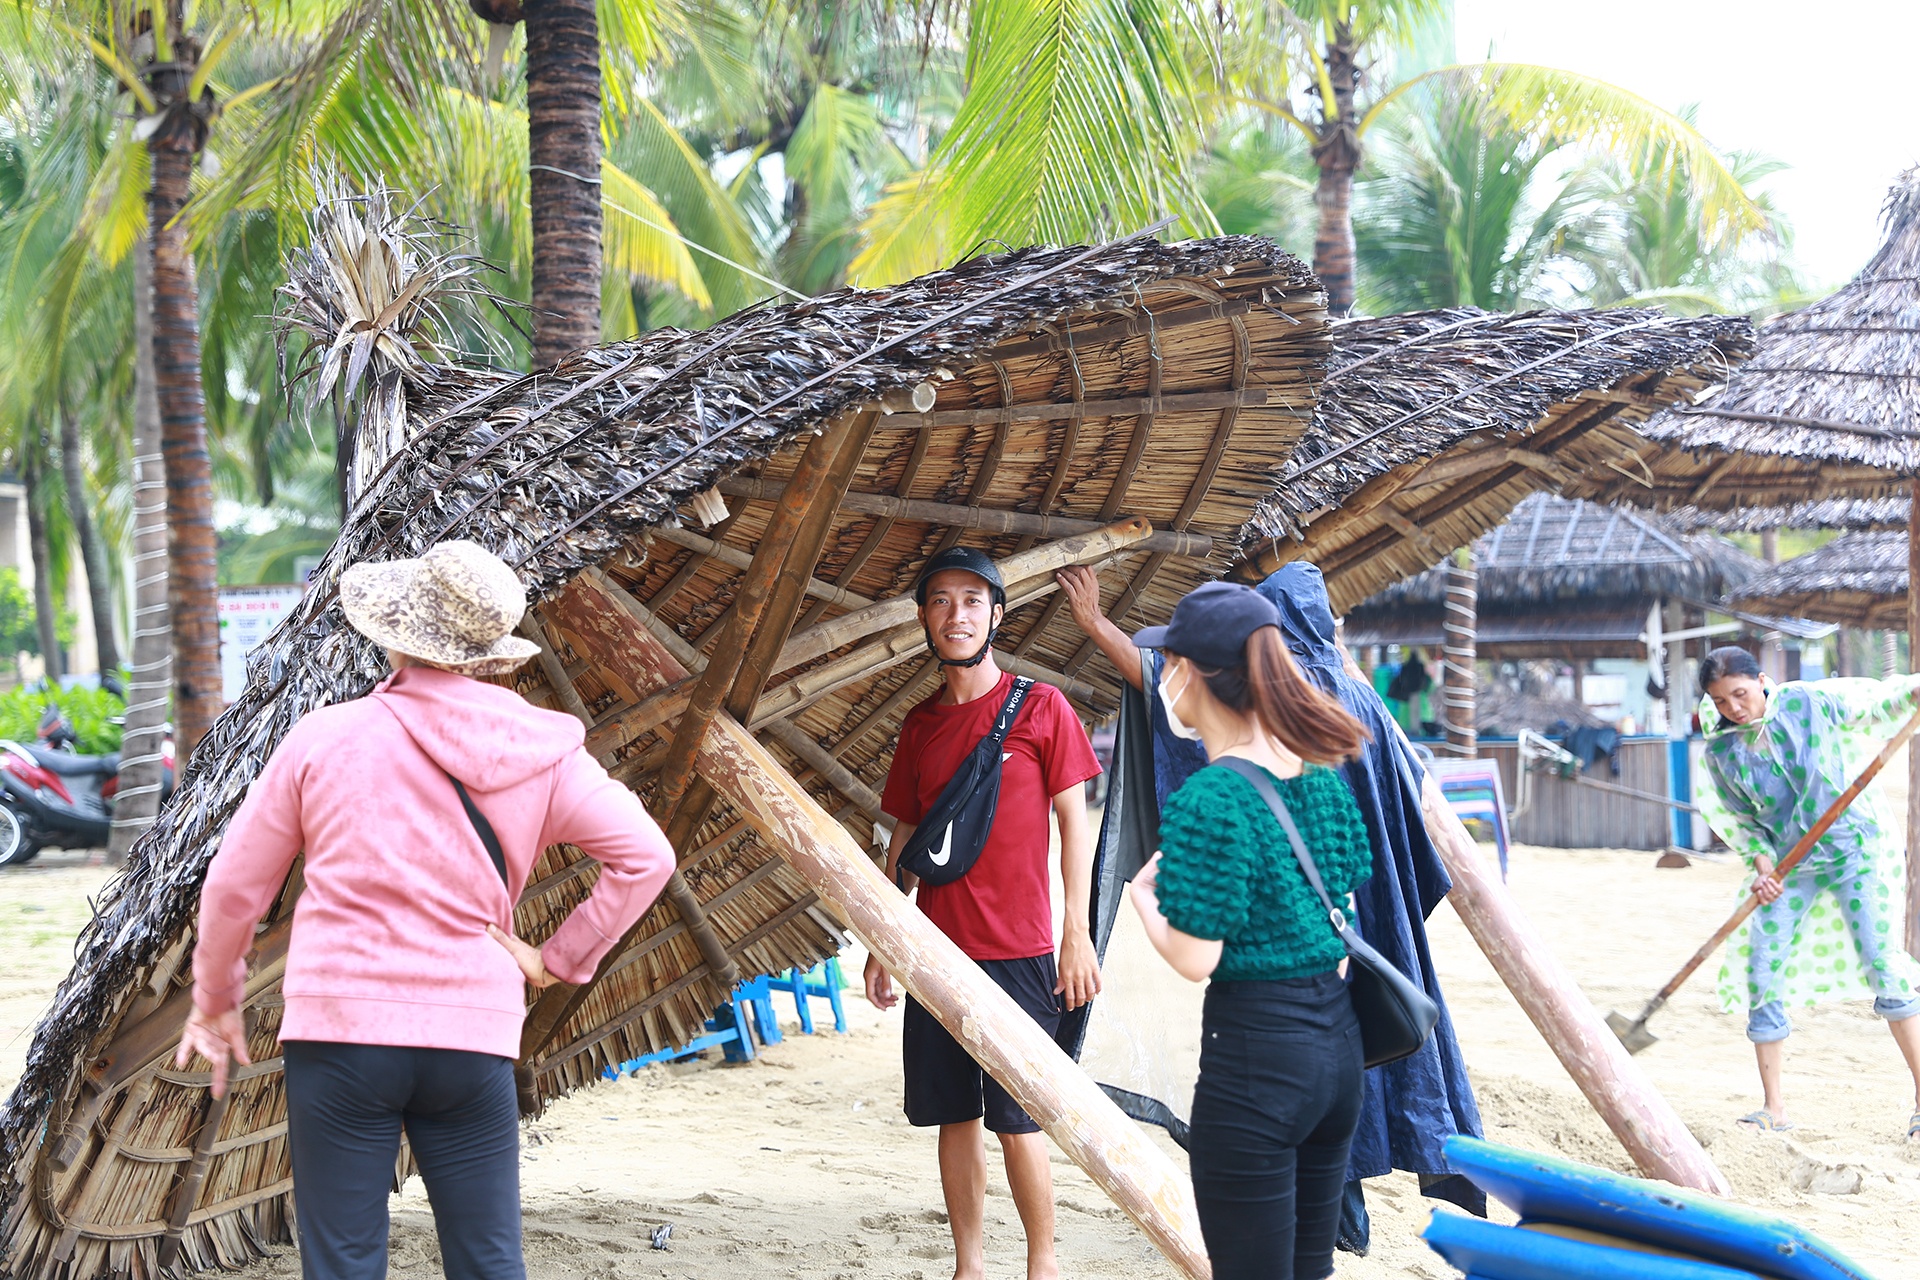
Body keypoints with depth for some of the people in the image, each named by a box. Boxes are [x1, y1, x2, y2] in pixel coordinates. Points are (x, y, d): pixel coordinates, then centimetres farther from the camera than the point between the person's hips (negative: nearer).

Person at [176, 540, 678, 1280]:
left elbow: (235, 886, 5)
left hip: (340, 1031, -1)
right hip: (475, 1034, 2)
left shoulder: (325, 739, -3)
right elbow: (646, 858, 1)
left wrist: (214, 1002, 20)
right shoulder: (538, 753, 1)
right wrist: (560, 959, 7)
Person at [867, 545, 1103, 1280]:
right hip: (938, 950, 4)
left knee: (1016, 1121, -3)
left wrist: (1078, 937, -7)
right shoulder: (920, 724, 10)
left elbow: (1075, 825, -2)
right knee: (954, 1115, 7)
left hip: (1018, 953, -4)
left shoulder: (1039, 707, -3)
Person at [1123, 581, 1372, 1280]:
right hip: (1339, 1039, 8)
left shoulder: (1206, 801, -18)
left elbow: (1194, 958, -16)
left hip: (1254, 1055, -8)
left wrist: (1144, 896, 2)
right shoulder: (1324, 777, 6)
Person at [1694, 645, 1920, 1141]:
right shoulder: (1721, 751, -3)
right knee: (1761, 977, -2)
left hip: (1855, 846, -4)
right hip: (1788, 866, 4)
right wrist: (1761, 862, -8)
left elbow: (1879, 700, 0)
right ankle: (1774, 1109, 9)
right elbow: (1742, 819, 7)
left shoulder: (1810, 702, -12)